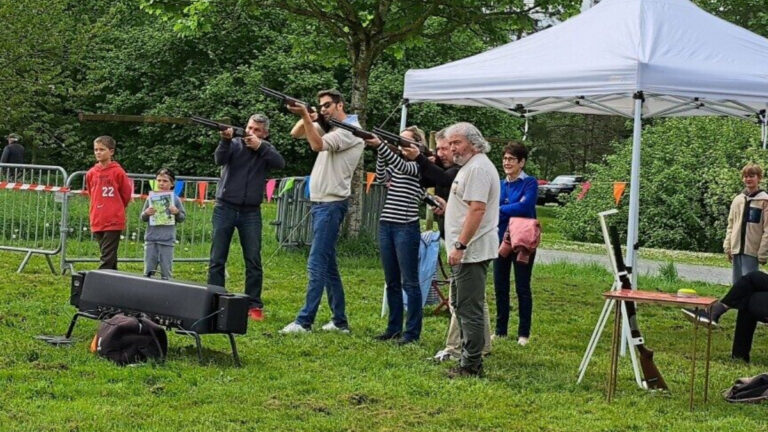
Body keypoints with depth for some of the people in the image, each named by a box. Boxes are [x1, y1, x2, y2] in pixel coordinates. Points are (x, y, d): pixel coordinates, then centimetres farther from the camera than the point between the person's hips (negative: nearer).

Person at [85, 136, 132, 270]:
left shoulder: (118, 172, -8)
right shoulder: (91, 173, 4)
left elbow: (126, 194, 3)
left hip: (114, 221, -5)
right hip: (97, 222, 5)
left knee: (107, 258, -6)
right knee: (109, 257, 13)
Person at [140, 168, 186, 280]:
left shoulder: (175, 199, 2)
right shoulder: (151, 198, 6)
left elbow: (183, 217, 6)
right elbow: (143, 218, 11)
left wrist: (177, 212, -14)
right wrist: (146, 213, -10)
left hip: (167, 240, -2)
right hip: (151, 238, 2)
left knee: (166, 270, 2)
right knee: (148, 270, 5)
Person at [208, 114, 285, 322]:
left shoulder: (266, 150, 8)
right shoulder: (235, 144, 2)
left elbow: (280, 163, -11)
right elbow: (220, 160, -16)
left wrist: (260, 146, -21)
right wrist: (225, 140, -34)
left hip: (251, 212, 1)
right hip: (225, 209, -1)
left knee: (254, 261, -1)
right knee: (217, 260, 0)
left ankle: (254, 305, 5)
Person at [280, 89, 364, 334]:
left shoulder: (350, 131, -10)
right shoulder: (329, 128, 17)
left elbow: (317, 145, -23)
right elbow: (295, 134, 16)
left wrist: (305, 115, -25)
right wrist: (306, 118, -3)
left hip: (332, 205, -10)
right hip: (320, 203, 10)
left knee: (317, 264, -11)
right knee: (328, 265, 11)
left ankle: (304, 321, -12)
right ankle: (340, 321, 17)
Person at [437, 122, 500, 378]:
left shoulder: (478, 168, -15)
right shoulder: (469, 166, 20)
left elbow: (477, 209, -24)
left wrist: (460, 246, -25)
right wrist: (446, 205, 21)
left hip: (471, 251, -11)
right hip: (466, 251, 11)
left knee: (469, 309, -8)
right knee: (460, 305, 16)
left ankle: (471, 366, -5)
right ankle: (468, 357, 23)